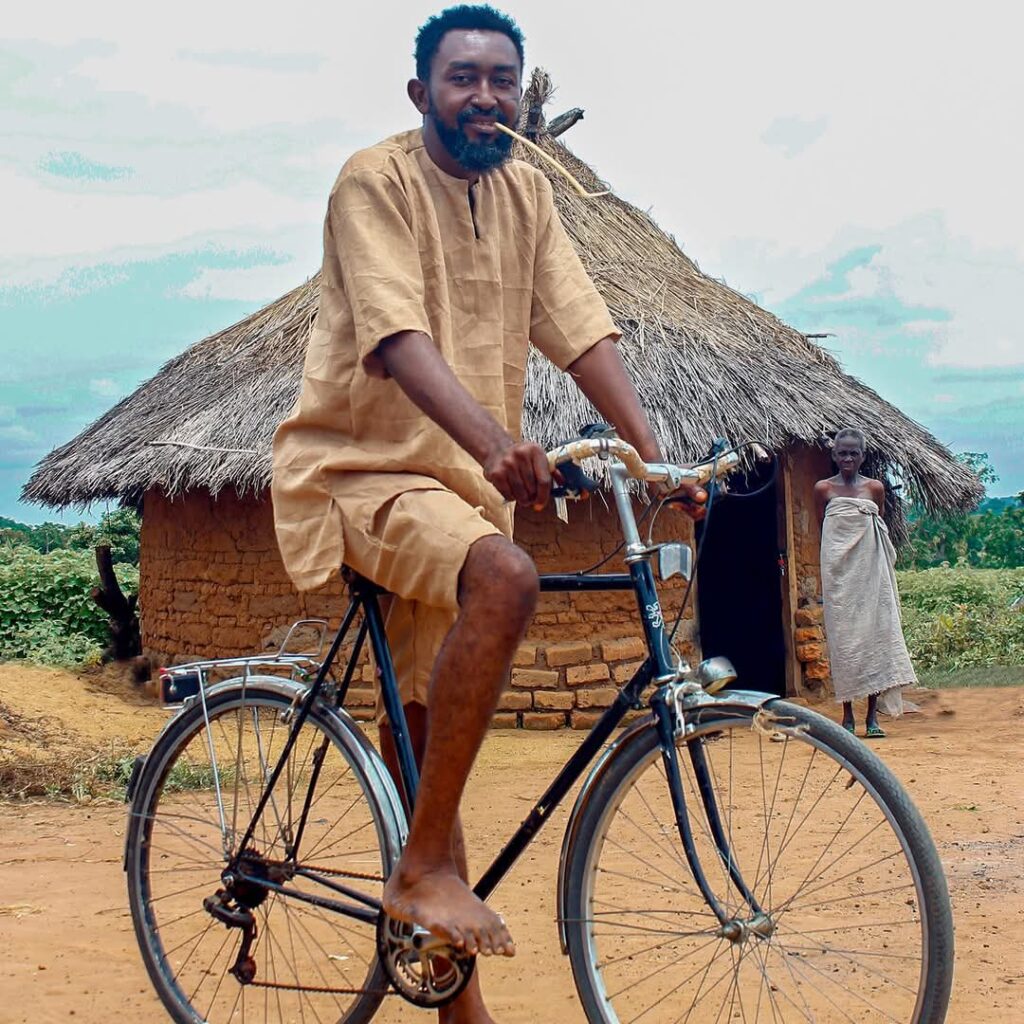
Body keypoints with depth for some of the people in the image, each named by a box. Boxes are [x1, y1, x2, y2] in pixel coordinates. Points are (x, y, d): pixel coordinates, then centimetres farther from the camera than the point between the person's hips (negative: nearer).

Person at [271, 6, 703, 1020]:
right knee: (505, 579, -35)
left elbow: (582, 329, 2)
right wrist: (492, 438, -43)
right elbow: (398, 335, -27)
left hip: (460, 481, 7)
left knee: (426, 728, 11)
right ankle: (425, 864, -24)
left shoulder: (523, 191, 9)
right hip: (359, 469, -7)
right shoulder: (375, 180, -11)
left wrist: (655, 452, -13)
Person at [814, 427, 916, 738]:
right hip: (837, 570, -1)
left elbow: (882, 535, 12)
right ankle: (847, 715, 7)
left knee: (874, 634, -3)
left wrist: (882, 569, 8)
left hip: (870, 569, 1)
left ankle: (872, 717, 0)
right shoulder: (823, 489, 4)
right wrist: (822, 579, 5)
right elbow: (821, 533, 8)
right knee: (841, 637, 0)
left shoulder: (875, 488, 6)